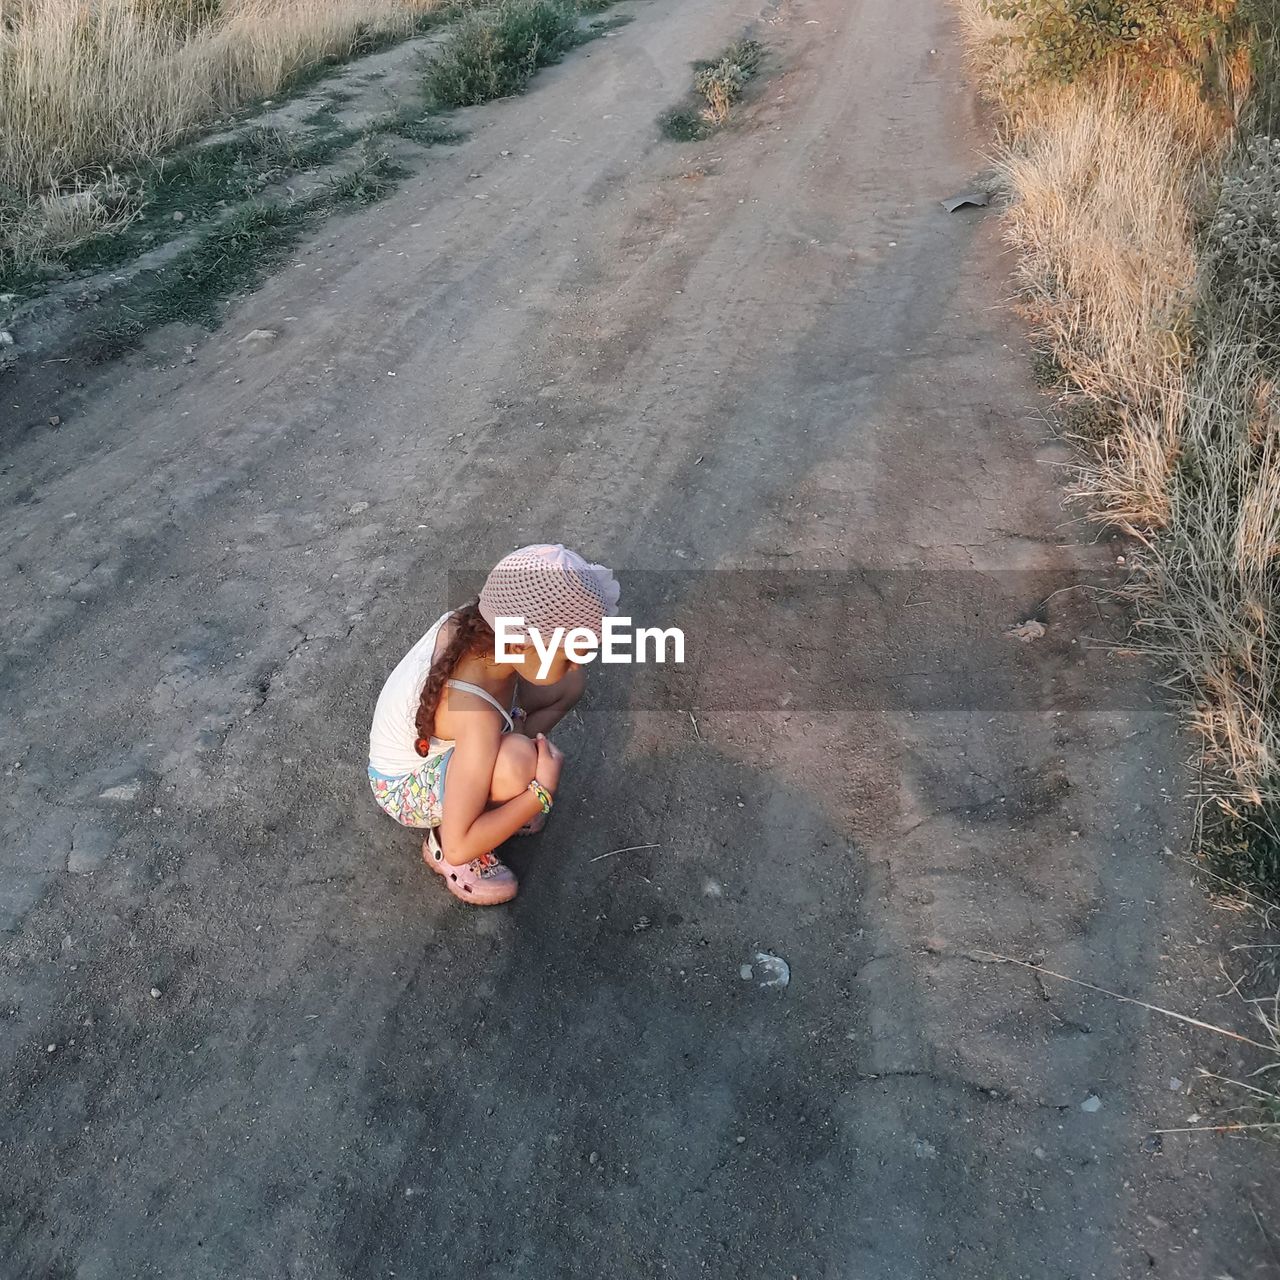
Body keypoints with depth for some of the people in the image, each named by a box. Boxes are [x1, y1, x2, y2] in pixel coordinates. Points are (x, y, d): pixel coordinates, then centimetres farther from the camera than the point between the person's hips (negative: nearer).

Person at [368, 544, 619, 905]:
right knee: (517, 759, -39)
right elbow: (460, 847, -37)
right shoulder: (476, 715, -42)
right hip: (407, 788, -8)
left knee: (570, 684, -4)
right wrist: (542, 793, -30)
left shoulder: (475, 623, -23)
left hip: (436, 742, 8)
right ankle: (439, 843, -8)